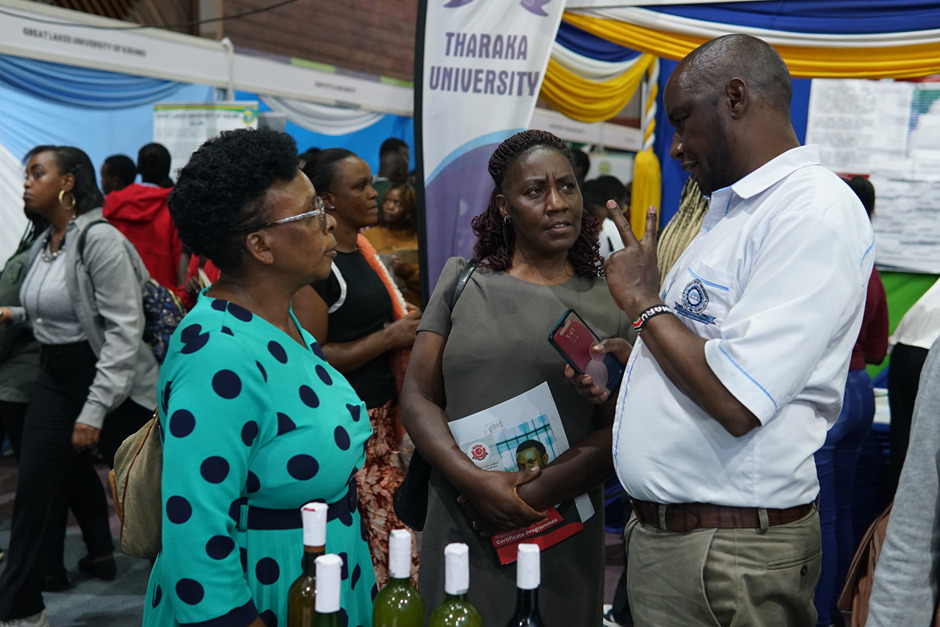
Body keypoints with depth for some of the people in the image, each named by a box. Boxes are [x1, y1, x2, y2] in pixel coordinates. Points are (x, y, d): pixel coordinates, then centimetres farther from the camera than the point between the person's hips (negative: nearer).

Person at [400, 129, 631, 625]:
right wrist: (475, 481, -14)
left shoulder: (608, 304, 2)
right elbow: (417, 397, 0)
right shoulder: (461, 280, 5)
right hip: (459, 526, 1)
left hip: (564, 537, 0)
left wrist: (531, 496, -15)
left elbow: (619, 432, -4)